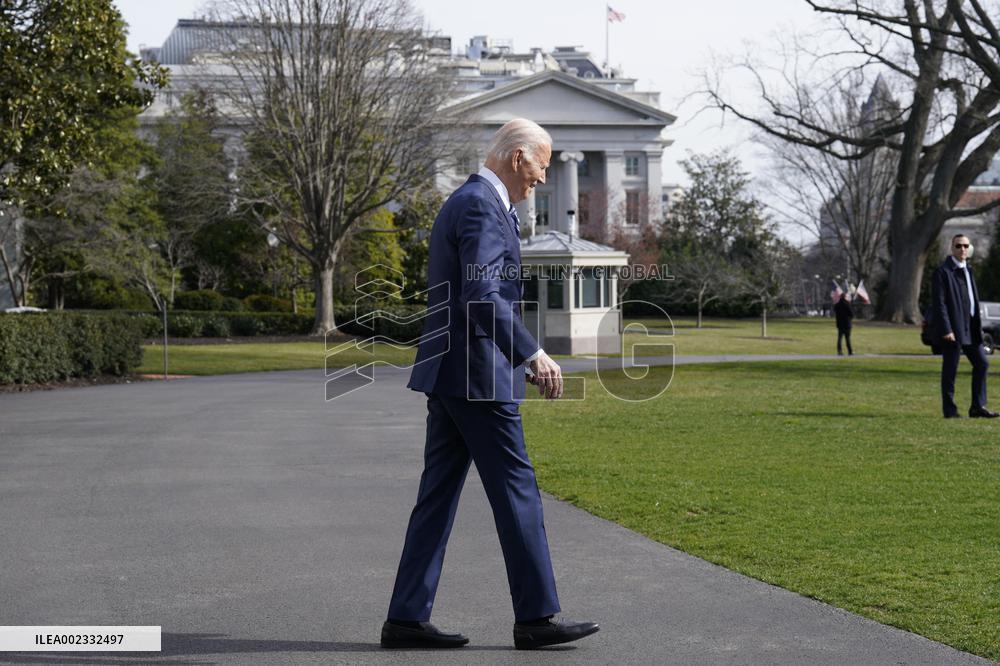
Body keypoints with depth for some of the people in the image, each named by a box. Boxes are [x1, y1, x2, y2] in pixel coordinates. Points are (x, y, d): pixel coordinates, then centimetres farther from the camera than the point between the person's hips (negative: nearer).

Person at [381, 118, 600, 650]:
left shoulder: (463, 202, 19)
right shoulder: (482, 207, -13)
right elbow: (481, 297, -25)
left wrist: (523, 356, 24)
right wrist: (532, 355, -26)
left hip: (448, 376, 10)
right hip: (477, 375, -10)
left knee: (438, 496, 9)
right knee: (517, 492, -3)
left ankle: (407, 618, 10)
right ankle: (536, 617, 4)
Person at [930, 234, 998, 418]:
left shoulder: (967, 270, 16)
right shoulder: (943, 272, -9)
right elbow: (939, 303, -14)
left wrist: (978, 327, 15)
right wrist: (946, 330, -20)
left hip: (970, 328, 8)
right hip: (952, 328, -8)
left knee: (981, 363, 8)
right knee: (950, 370, -2)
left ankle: (978, 407, 14)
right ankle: (950, 410, 6)